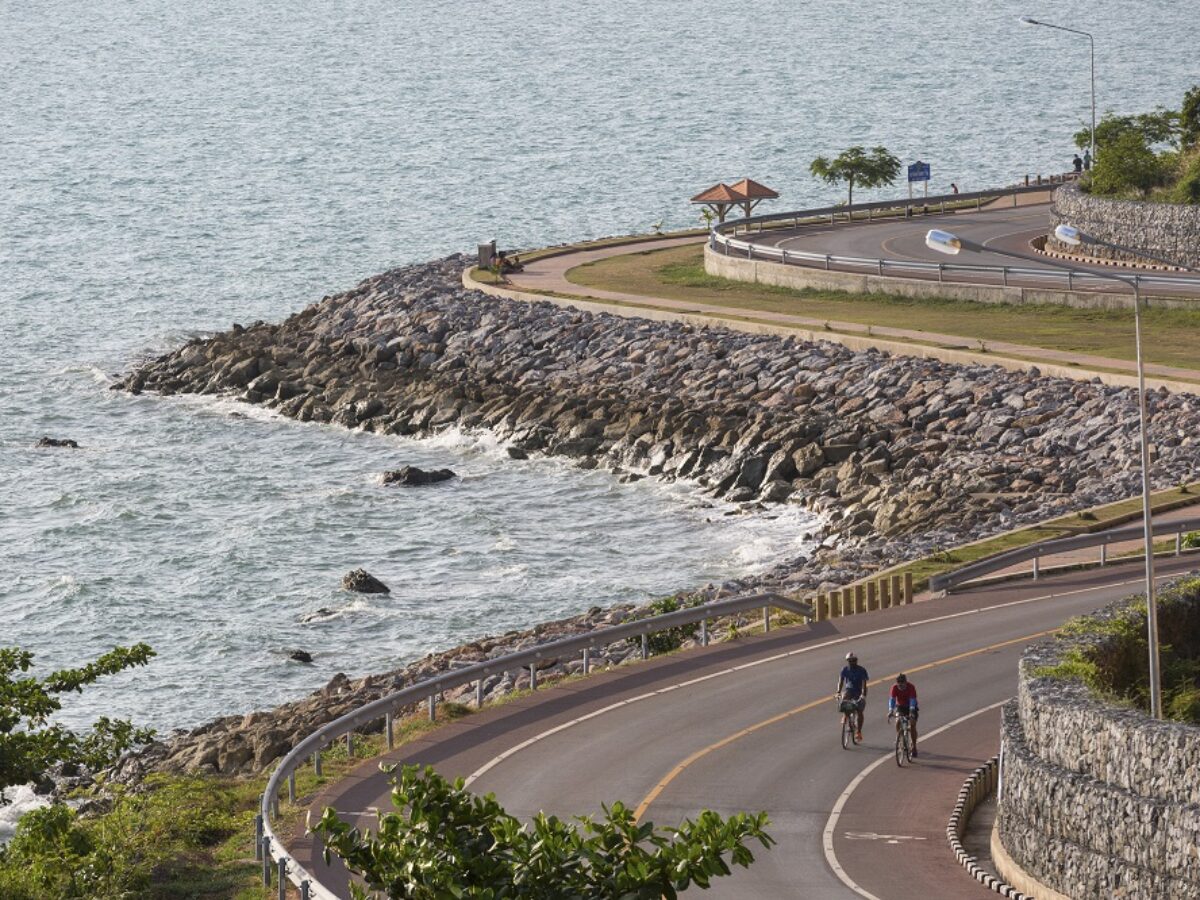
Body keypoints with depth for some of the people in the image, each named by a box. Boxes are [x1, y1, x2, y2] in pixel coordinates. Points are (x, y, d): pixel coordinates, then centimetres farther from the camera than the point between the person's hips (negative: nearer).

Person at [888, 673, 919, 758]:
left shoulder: (911, 687, -27)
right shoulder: (895, 687, -22)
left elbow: (912, 700, -33)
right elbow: (892, 699, -29)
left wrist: (911, 712, -47)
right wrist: (890, 711, -45)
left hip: (910, 707, -1)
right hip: (900, 706, 1)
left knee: (913, 725, -11)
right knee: (898, 721, -25)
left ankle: (914, 747, 1)